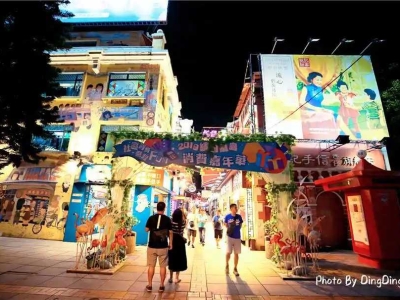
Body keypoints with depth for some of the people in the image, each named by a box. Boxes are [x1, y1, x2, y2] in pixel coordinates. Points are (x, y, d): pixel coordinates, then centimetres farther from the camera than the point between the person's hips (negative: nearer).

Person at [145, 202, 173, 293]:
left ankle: (149, 285, 21)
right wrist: (171, 243, 8)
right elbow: (170, 232, -3)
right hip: (163, 246, -1)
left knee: (151, 266, 13)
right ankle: (161, 286, 17)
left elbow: (147, 230, 3)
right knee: (163, 266, 10)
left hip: (152, 246, 1)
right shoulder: (167, 219, -6)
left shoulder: (151, 218, -5)